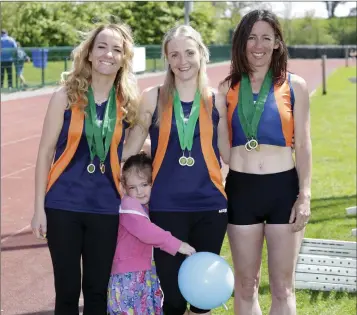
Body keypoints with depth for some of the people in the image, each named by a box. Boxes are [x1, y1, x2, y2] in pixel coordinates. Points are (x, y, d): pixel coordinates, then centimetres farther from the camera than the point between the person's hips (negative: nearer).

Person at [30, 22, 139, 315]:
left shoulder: (129, 103, 1)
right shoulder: (66, 96, -5)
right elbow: (45, 152, -3)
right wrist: (39, 207, -6)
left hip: (106, 208, 2)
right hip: (64, 205, -2)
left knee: (98, 290, 11)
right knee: (67, 289, 6)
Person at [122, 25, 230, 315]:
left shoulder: (216, 100, 3)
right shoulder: (153, 98, 0)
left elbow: (228, 152, 12)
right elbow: (131, 148, 5)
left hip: (210, 206, 1)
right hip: (166, 208, -1)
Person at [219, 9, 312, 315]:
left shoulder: (294, 86, 1)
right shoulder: (227, 88, 4)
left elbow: (303, 145, 1)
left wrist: (305, 194, -5)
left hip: (283, 188, -1)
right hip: (241, 189, 1)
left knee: (283, 287, 6)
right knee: (245, 285, 11)